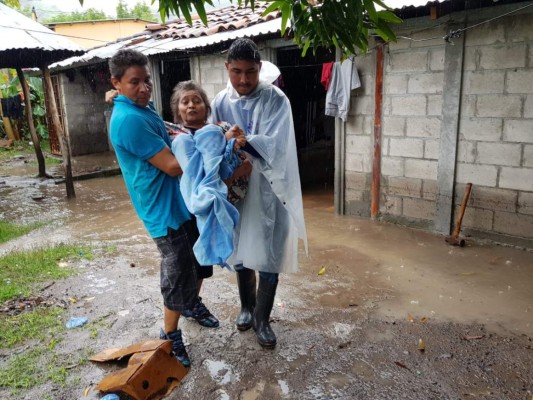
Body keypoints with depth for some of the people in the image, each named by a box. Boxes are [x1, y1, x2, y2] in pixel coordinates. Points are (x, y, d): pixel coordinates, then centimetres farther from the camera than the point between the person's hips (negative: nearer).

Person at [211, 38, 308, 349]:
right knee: (240, 253, 16)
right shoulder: (221, 102, 1)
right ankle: (247, 307, 39)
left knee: (269, 258, 2)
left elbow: (273, 146, -20)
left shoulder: (276, 100, -10)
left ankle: (262, 318, 23)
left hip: (269, 189, -3)